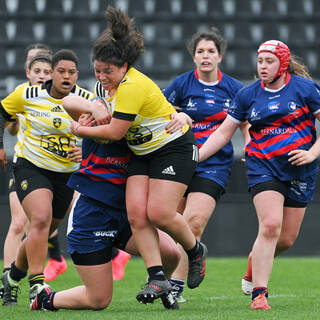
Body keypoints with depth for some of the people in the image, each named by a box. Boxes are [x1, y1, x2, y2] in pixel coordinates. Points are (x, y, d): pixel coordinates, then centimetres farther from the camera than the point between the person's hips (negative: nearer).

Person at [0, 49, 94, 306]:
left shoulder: (87, 100, -6)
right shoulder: (28, 95, -8)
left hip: (66, 174, 3)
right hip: (31, 167, -3)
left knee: (42, 234, 9)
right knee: (41, 218, -26)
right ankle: (37, 285, -26)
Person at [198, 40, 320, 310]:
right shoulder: (248, 95, 2)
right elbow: (224, 132, 8)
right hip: (263, 166, -1)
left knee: (287, 238, 4)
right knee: (270, 225, -20)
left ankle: (257, 259, 38)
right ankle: (258, 294, -19)